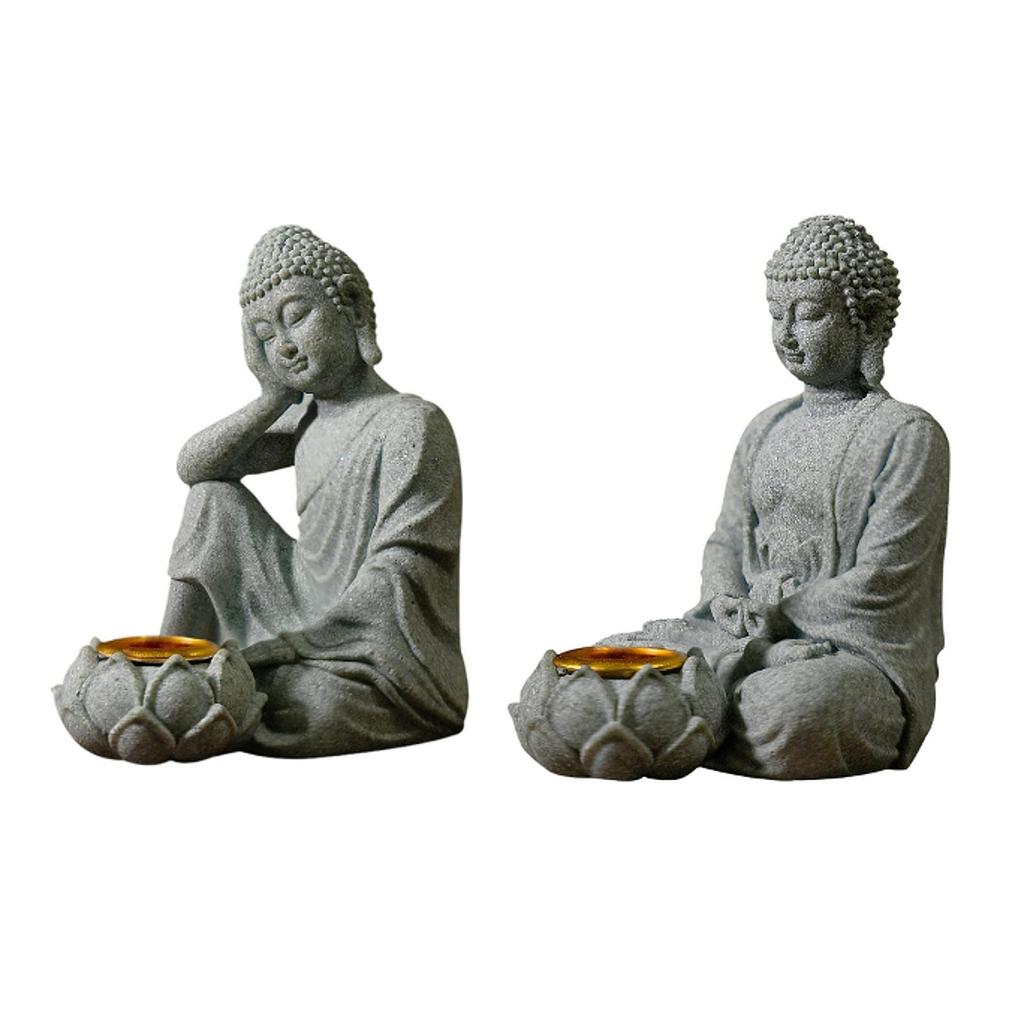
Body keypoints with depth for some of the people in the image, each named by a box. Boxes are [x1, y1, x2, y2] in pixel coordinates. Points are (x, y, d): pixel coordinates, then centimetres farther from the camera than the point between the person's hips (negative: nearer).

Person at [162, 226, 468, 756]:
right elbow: (194, 466, 13)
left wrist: (260, 649, -24)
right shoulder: (307, 419, 10)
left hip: (389, 674, -8)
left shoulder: (411, 424, -15)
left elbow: (393, 591, -21)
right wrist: (273, 399, -2)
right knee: (216, 502, 6)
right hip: (314, 628, 8)